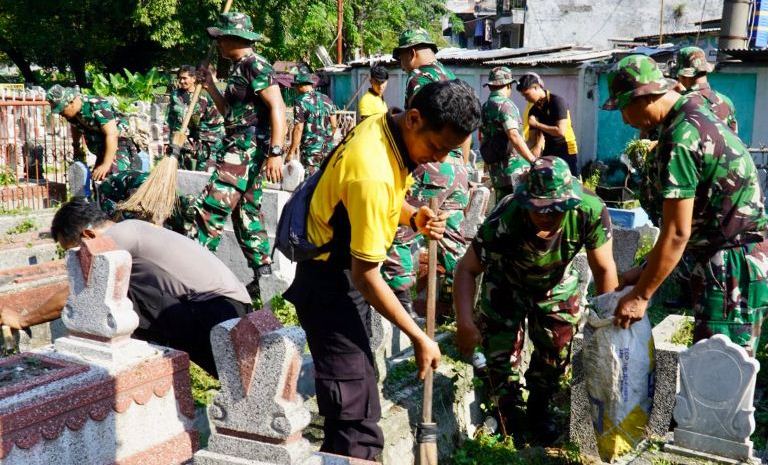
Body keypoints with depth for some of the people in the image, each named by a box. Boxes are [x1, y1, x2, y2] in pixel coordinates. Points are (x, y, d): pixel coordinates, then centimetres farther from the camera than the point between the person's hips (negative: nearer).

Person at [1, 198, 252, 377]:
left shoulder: (117, 237, -9)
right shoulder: (130, 230, 19)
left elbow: (70, 299, -4)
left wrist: (20, 321, 10)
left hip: (221, 308, -10)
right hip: (231, 308, 10)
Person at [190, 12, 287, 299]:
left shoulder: (255, 65, -11)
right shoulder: (239, 69, 18)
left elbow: (278, 108, -20)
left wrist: (276, 152, -27)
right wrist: (210, 87, 17)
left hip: (247, 149, -11)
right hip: (238, 149, 11)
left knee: (211, 208, -10)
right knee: (247, 214, 13)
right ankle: (264, 278, 19)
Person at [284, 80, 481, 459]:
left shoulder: (385, 126, -4)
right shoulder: (373, 173, -31)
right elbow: (365, 274, -26)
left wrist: (414, 217, -7)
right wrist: (419, 338, -18)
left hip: (344, 274, 10)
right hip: (330, 286, -10)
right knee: (357, 417, -8)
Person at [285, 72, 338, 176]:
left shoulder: (300, 102, -9)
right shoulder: (327, 99, 9)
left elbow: (298, 129, -13)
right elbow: (334, 125, 10)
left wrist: (291, 152, -10)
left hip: (310, 148, -6)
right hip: (328, 148, 6)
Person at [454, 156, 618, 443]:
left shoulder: (591, 212, -36)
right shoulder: (503, 221, -40)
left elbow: (604, 270, -20)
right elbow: (468, 269, -27)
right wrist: (465, 323, -36)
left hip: (557, 284, 2)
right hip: (506, 284, -2)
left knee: (556, 349, 6)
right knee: (502, 347, -3)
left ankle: (539, 408, 35)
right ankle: (508, 406, 27)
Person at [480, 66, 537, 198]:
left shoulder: (485, 107, 14)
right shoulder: (505, 104, -13)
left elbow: (482, 136, 24)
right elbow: (514, 136, -25)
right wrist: (534, 161, -27)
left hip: (494, 167, 9)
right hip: (512, 167, -9)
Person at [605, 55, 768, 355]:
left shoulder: (680, 138, -21)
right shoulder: (696, 118, 11)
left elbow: (677, 233, -21)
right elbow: (686, 220, 12)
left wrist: (640, 295, -12)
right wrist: (646, 271, 13)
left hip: (732, 266, -10)